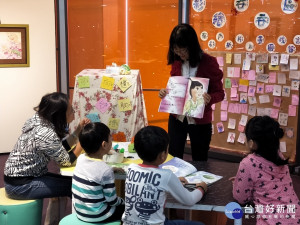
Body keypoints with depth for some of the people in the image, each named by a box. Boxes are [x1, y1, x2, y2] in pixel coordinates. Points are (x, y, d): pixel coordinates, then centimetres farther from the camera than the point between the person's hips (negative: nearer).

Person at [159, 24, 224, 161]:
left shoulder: (208, 62, -12)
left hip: (199, 121, -4)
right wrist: (165, 92, -4)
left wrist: (210, 98, -29)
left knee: (199, 160, 10)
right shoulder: (176, 62, 2)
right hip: (176, 118, 4)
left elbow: (219, 93, -7)